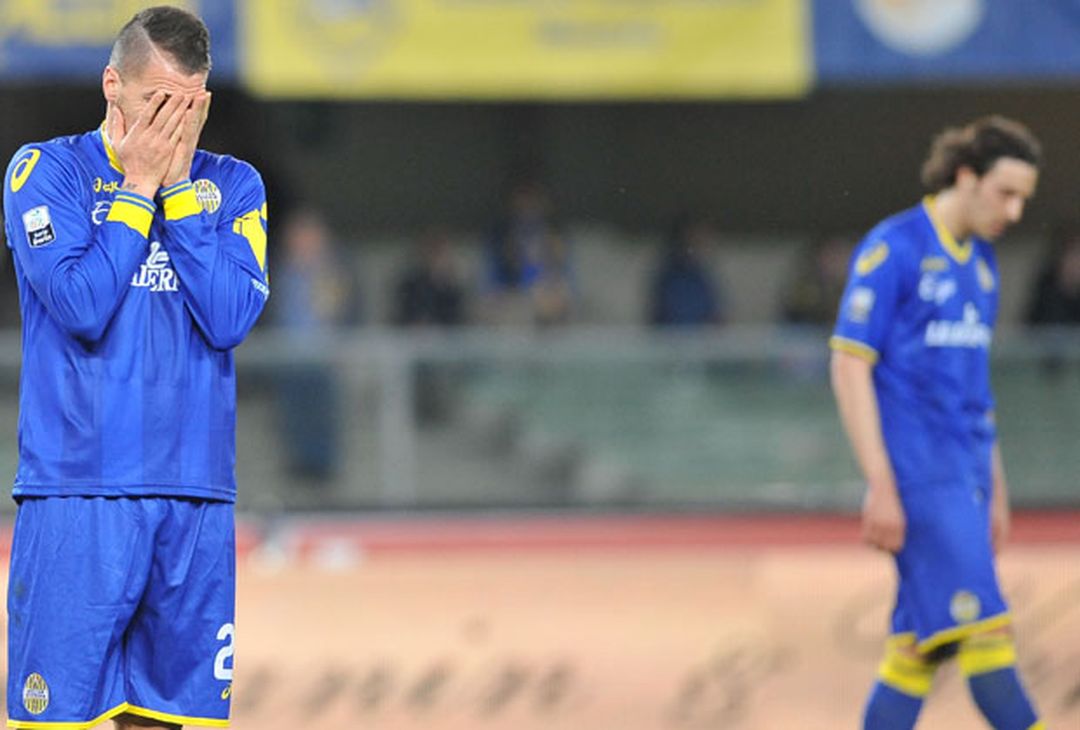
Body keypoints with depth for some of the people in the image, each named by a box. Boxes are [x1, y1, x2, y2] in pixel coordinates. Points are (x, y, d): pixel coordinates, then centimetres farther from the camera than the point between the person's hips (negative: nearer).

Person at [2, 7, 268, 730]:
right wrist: (138, 186, -7)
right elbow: (82, 307, -12)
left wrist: (178, 190, -5)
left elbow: (232, 318, -4)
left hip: (196, 494, 3)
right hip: (77, 491, -3)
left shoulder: (232, 185, 11)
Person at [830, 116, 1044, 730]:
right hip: (918, 476, -8)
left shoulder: (981, 260, 16)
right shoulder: (893, 249, -8)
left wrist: (996, 490, 23)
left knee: (922, 642, 6)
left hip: (965, 476, 8)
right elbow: (850, 365, -11)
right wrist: (881, 485, -15)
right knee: (980, 622, -12)